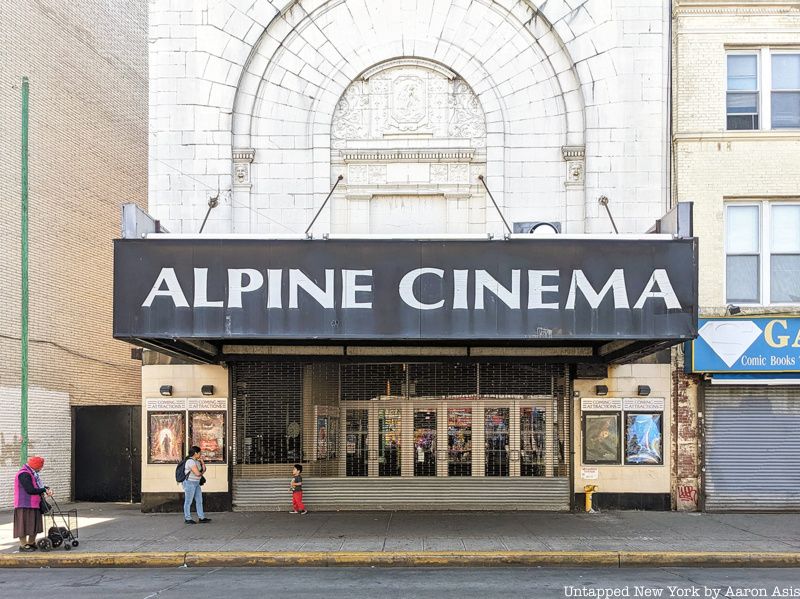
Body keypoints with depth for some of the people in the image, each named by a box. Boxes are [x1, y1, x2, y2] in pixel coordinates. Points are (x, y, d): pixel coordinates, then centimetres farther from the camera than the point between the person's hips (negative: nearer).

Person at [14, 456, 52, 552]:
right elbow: (30, 490, -26)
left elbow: (37, 486, 19)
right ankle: (23, 545, 6)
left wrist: (45, 488, 0)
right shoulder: (24, 474, -20)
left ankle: (31, 543, 26)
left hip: (34, 504, 10)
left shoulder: (33, 473, 14)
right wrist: (44, 490, -18)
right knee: (24, 525, -2)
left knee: (35, 525, 15)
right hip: (25, 505, -10)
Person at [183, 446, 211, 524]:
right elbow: (197, 473, -24)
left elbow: (204, 469, 13)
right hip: (189, 483, -10)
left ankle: (201, 518, 12)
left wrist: (202, 460, 1)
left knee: (199, 500, 9)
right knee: (188, 501, 0)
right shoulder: (190, 461, -19)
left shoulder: (197, 461, 12)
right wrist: (201, 473, -1)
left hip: (196, 483, 10)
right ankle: (187, 519, 7)